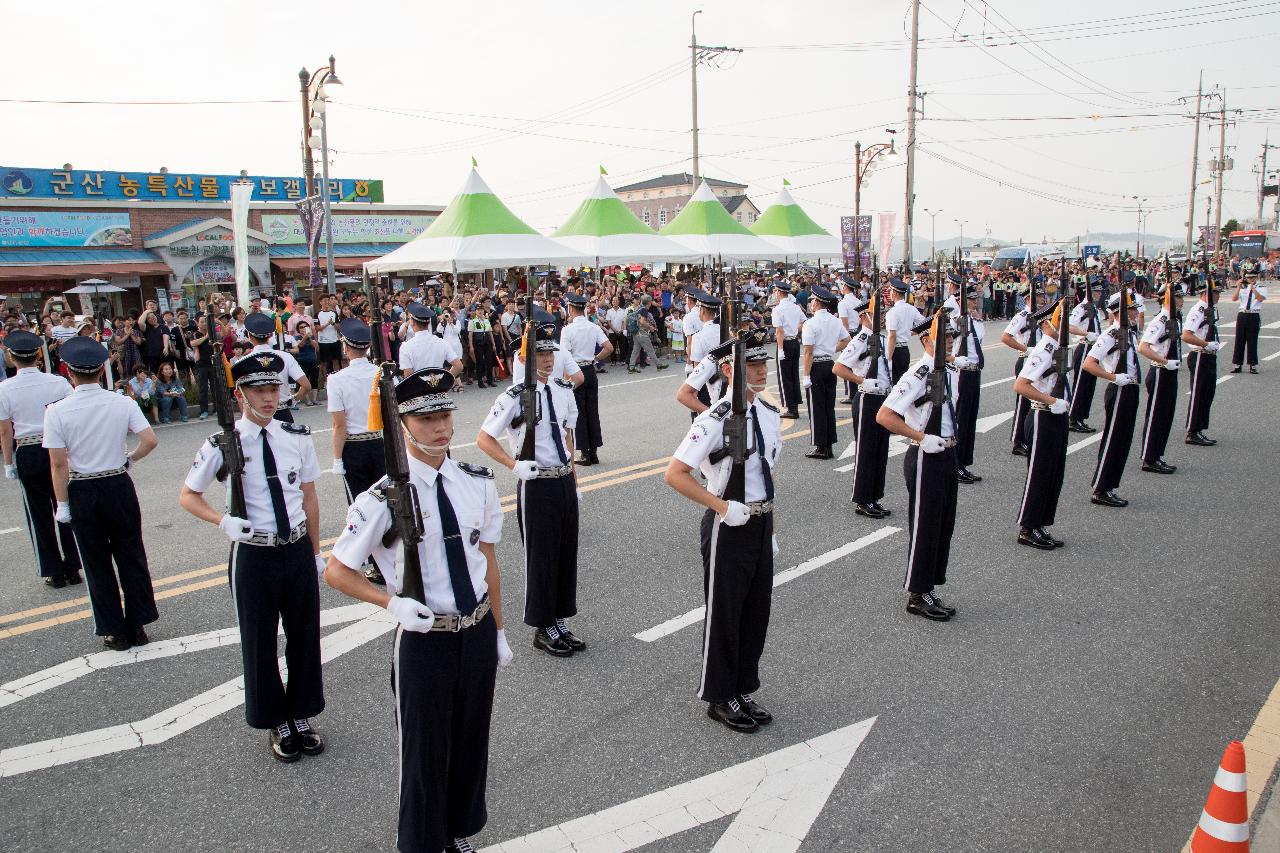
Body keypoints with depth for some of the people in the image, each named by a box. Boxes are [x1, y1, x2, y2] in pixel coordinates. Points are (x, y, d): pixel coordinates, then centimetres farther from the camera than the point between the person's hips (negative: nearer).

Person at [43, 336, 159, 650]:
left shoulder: (57, 411, -12)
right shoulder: (123, 403, -9)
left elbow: (58, 464, -12)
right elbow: (150, 441, -14)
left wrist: (62, 504, -4)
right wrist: (129, 459, 6)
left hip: (82, 493, -1)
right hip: (119, 486, 1)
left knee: (97, 563, 11)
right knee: (131, 556, 13)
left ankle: (115, 631, 20)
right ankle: (138, 625, 20)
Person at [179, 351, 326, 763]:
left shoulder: (297, 437, -1)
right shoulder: (223, 445, -9)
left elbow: (309, 497, 7)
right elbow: (188, 496, 1)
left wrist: (315, 552, 10)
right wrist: (224, 522, -17)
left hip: (298, 549, 3)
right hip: (253, 554, -3)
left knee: (305, 636, 14)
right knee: (259, 643, 10)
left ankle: (301, 716, 34)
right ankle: (276, 723, 31)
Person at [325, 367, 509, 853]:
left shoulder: (478, 483, -3)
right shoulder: (386, 498, -16)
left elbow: (488, 562, 6)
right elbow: (336, 572, -8)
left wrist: (498, 630, 8)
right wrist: (392, 602, -22)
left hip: (478, 633, 4)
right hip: (423, 639, -4)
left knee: (471, 743, 21)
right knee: (425, 752, 12)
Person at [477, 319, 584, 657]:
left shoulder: (564, 390, 5)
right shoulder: (515, 397, -15)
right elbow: (484, 439, -11)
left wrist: (573, 477, 15)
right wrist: (515, 465, -22)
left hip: (565, 480, 6)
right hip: (537, 485, -6)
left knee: (567, 552, 14)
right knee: (541, 557, 5)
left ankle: (560, 622, 30)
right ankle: (543, 629, 21)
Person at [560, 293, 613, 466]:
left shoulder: (568, 329, -13)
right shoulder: (594, 327, 2)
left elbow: (564, 354, -18)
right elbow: (609, 348, -4)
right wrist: (595, 359, 8)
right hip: (591, 371, 5)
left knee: (579, 412, 2)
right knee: (593, 411, 10)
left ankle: (585, 453, 3)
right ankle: (593, 452, 14)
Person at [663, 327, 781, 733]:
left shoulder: (770, 415, 4)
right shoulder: (715, 421, -20)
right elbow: (675, 475, -21)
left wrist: (769, 525, 16)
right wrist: (724, 507, -22)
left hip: (761, 522, 7)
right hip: (729, 528, -7)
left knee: (757, 611, 17)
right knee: (724, 615, 8)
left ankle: (744, 691, 35)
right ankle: (721, 698, 27)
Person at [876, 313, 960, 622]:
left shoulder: (950, 372, 9)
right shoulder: (917, 376, -18)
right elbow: (884, 416, -24)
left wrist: (951, 440, 14)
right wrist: (922, 438, -23)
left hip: (948, 455, 9)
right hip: (926, 459, -9)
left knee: (944, 527, 16)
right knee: (925, 528, 2)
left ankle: (931, 589, 29)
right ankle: (918, 596, 16)